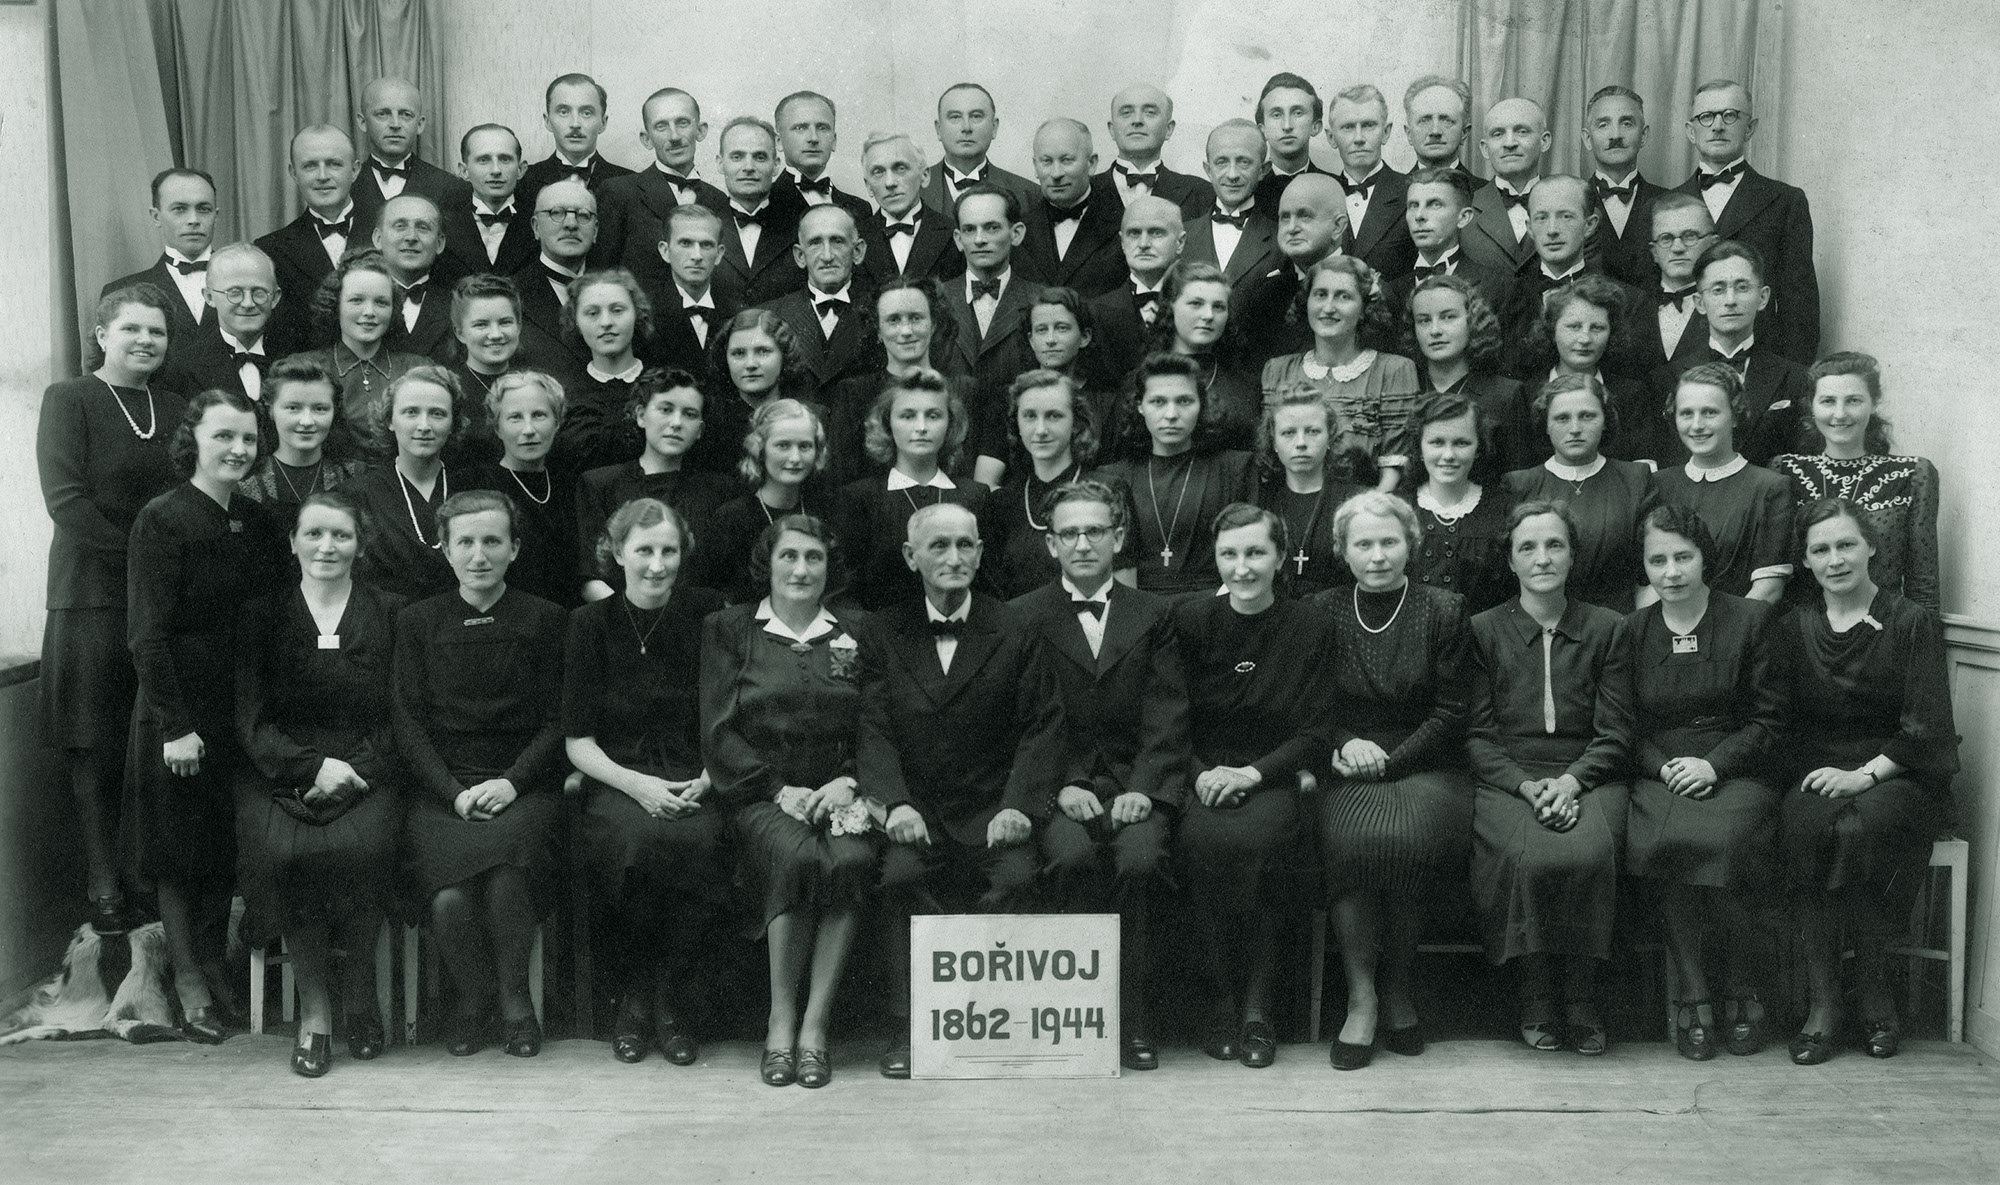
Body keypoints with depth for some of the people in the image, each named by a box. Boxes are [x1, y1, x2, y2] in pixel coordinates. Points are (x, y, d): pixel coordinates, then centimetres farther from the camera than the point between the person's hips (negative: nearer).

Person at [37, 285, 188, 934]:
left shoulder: (174, 407, 14)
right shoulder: (68, 399, 1)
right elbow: (64, 497, -9)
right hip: (92, 594, -4)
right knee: (95, 748, 0)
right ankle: (103, 885, 7)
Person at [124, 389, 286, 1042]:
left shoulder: (255, 519, 7)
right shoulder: (162, 519, -11)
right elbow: (148, 633, -15)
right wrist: (176, 725, -18)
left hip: (238, 703, 6)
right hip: (178, 707, -6)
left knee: (227, 841, 12)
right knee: (178, 842, 5)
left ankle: (214, 962, 26)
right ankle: (187, 977, 16)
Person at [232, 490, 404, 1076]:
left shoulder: (389, 612, 10)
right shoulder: (261, 616, 11)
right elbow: (251, 722, 5)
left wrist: (350, 774, -11)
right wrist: (314, 766, -11)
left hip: (367, 773, -1)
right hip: (281, 776, 1)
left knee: (361, 848, -31)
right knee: (283, 851, -30)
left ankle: (360, 993, -8)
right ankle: (314, 1010, -15)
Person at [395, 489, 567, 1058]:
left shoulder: (543, 620, 8)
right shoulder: (417, 622, 10)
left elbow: (558, 720, 5)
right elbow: (409, 723, 5)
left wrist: (511, 781, -10)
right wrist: (456, 792, -9)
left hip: (522, 787, 0)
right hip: (440, 789, 1)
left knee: (506, 877, -31)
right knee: (449, 900, -26)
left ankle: (514, 996, -3)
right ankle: (471, 1001, 5)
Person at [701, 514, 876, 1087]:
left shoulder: (856, 632, 16)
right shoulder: (729, 630, 10)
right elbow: (718, 732, 2)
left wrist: (850, 783, -8)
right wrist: (781, 788, -10)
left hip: (840, 795, 2)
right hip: (761, 797, -1)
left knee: (852, 860, -31)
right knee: (798, 857, -33)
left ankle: (816, 1024, -24)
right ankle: (780, 1020, -20)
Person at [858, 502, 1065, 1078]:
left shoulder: (1015, 632, 7)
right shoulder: (881, 632, 9)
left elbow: (1042, 727, 2)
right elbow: (873, 729, 0)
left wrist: (1018, 804, -13)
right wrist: (896, 803, -17)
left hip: (990, 810, 0)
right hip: (916, 810, 0)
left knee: (1015, 876, -28)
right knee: (902, 873, -29)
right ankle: (909, 1026, -17)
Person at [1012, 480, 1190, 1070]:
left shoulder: (1153, 615, 12)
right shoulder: (1023, 617, 9)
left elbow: (1167, 718, 4)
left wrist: (1144, 788, -12)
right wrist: (1061, 785, -13)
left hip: (1134, 782, 1)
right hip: (1060, 784, -1)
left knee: (1140, 860, -28)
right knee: (1074, 856, -31)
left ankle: (1130, 1015, -14)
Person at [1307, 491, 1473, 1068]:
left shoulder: (1444, 610, 5)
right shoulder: (1323, 611, 10)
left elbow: (1452, 712, 1)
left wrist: (1388, 760, -10)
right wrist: (1344, 745, -8)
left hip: (1426, 766, -1)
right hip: (1348, 772, 1)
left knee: (1408, 835, -32)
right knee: (1349, 837, -32)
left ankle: (1397, 989, -9)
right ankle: (1361, 997, -19)